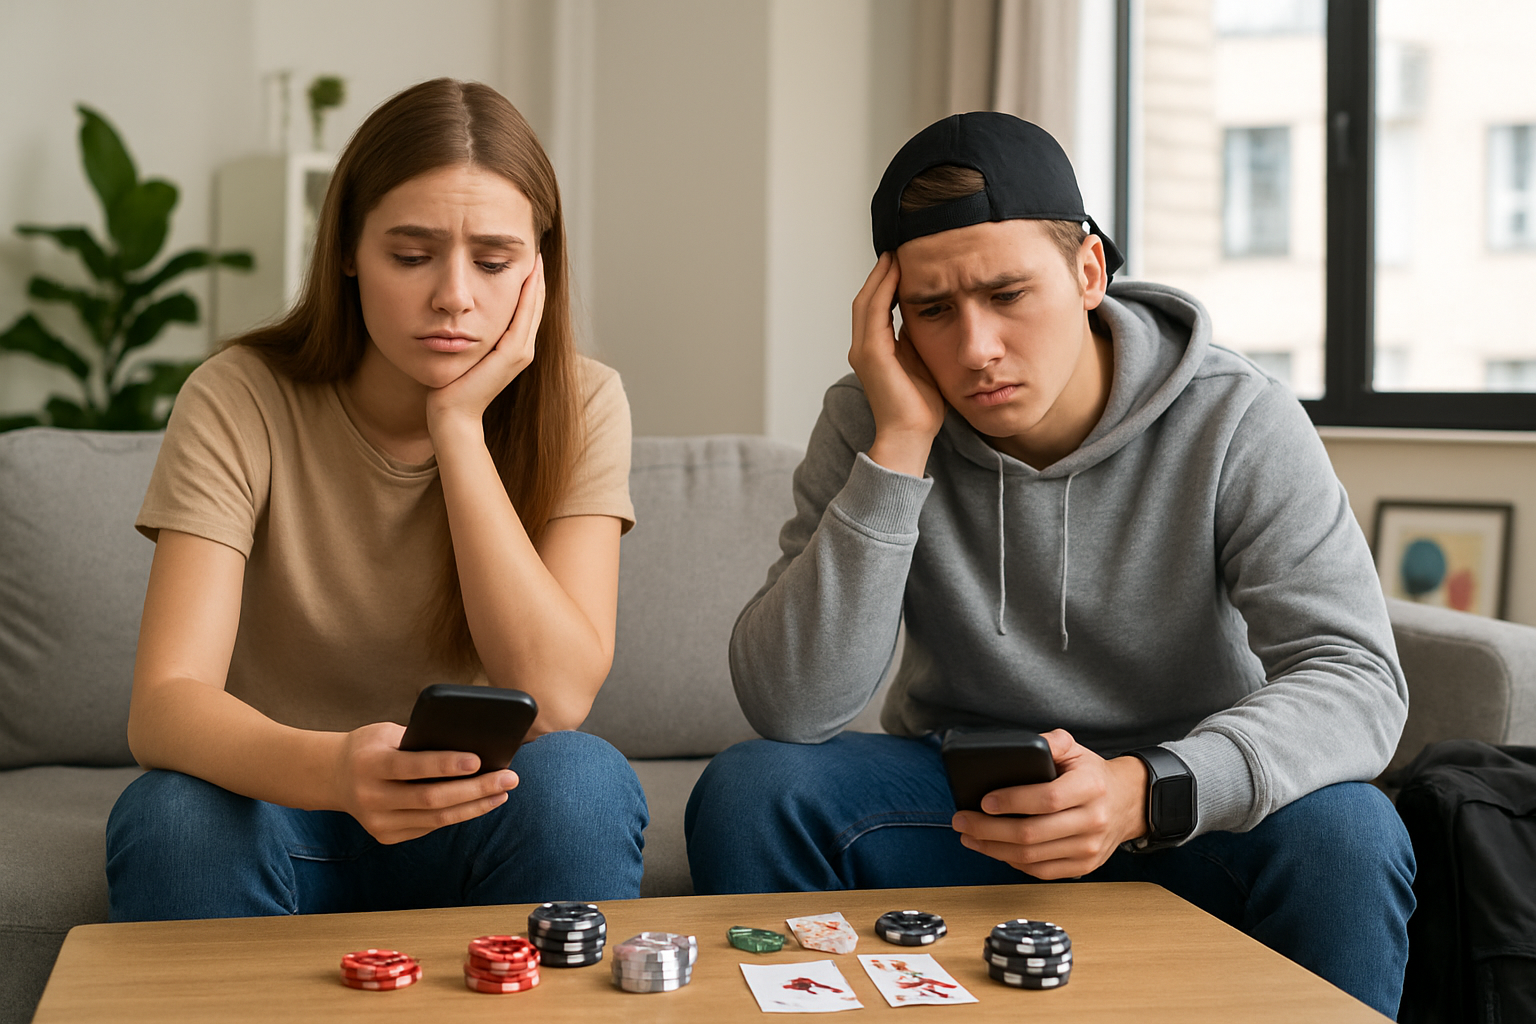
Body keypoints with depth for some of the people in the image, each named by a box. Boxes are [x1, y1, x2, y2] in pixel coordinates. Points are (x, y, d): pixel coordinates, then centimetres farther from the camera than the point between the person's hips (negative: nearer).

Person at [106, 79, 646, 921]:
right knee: (173, 812, -32)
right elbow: (162, 706, -24)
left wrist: (458, 426, -23)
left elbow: (555, 697, -21)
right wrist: (331, 769, -46)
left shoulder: (577, 407, -9)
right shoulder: (238, 404, -13)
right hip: (273, 799, 0)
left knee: (579, 780, -31)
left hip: (482, 825, 1)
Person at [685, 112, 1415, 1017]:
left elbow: (1358, 680, -22)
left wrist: (1152, 789, -41)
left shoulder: (1238, 423, -13)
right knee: (746, 793, -23)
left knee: (1342, 835, -32)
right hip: (962, 810, 1)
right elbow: (790, 711, -21)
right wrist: (900, 443, -27)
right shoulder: (874, 423, -10)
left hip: (1191, 815, -1)